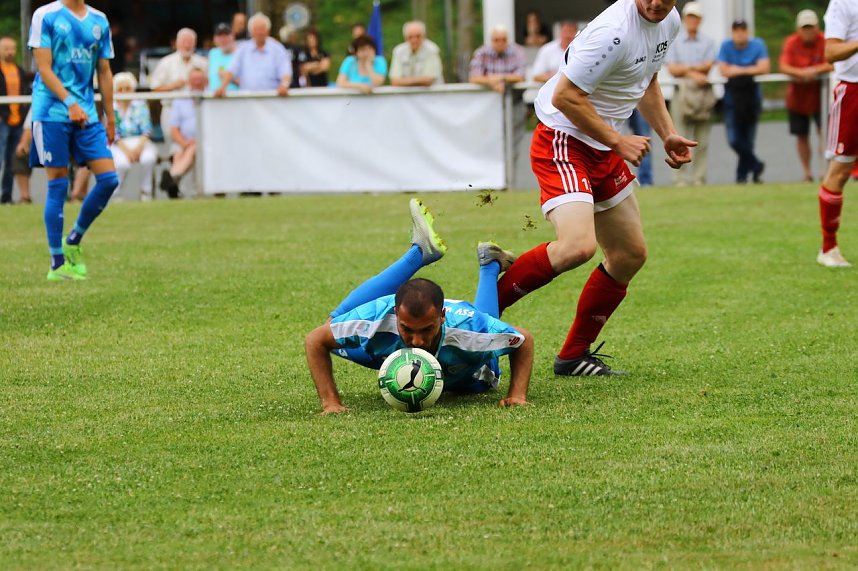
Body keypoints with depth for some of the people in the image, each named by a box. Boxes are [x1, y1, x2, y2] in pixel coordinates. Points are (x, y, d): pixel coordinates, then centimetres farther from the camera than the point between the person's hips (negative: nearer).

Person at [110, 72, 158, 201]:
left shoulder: (140, 105, 7)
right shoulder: (111, 108, 3)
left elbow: (146, 130, -3)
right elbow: (113, 134, -5)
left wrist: (139, 146, -21)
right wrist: (126, 150, -20)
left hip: (141, 141, 1)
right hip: (119, 145, -1)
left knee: (149, 158, -34)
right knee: (122, 163, -36)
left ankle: (146, 192, -13)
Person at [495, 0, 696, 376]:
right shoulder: (615, 31, -26)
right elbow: (565, 96, -23)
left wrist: (668, 135, 14)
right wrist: (618, 142, -17)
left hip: (604, 148, 10)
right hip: (562, 143, -10)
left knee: (631, 254, 12)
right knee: (578, 246, -29)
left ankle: (574, 356, 23)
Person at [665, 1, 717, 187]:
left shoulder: (708, 42, 11)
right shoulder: (674, 41, 10)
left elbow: (708, 66, -2)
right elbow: (672, 69, 1)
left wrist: (685, 68, -8)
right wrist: (693, 73, -9)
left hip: (704, 93, 1)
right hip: (682, 92, -1)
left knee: (702, 140, 0)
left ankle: (699, 178, 2)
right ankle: (680, 179, -6)